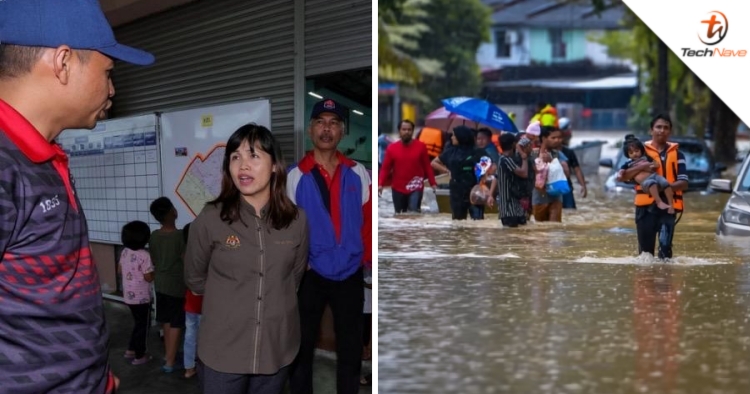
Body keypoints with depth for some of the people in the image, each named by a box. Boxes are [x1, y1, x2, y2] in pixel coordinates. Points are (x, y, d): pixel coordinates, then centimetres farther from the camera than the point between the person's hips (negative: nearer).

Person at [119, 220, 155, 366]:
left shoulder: (124, 252, 0)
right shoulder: (144, 255, -23)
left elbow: (120, 271, 11)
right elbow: (149, 277, -22)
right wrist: (154, 269, -4)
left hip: (128, 295, 7)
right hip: (142, 297, -7)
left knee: (137, 323, 24)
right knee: (142, 325, 8)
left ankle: (131, 350, 30)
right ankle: (139, 356, 16)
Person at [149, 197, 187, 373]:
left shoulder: (154, 236, -1)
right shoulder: (180, 235, -20)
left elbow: (154, 260, 8)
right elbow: (186, 261, -18)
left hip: (160, 284, 7)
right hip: (177, 285, -7)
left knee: (166, 321, 20)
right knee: (176, 324, 3)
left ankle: (168, 355, 32)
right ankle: (170, 362, 8)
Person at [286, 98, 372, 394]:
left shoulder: (358, 174, 1)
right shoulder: (295, 176, -5)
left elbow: (368, 222, 2)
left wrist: (368, 261, -2)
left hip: (350, 276, 2)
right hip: (309, 276, -1)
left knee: (350, 349, 14)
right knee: (302, 346, 12)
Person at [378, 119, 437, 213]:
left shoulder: (420, 147, -1)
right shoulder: (392, 148, 0)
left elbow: (427, 167, 3)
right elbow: (385, 168, 0)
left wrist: (433, 183, -1)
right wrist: (380, 184, -12)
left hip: (416, 188, -2)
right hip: (398, 188, 2)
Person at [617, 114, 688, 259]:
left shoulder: (677, 154, 10)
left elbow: (684, 183, 2)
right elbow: (621, 177, 1)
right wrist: (639, 167, -16)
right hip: (646, 206, 0)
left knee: (665, 245, -14)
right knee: (645, 248, 5)